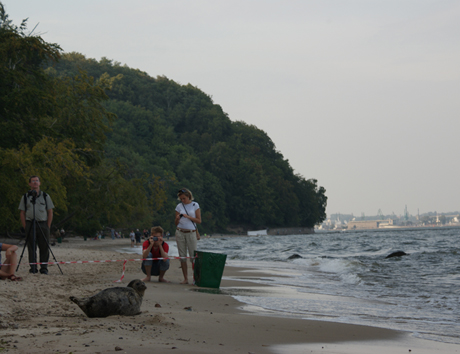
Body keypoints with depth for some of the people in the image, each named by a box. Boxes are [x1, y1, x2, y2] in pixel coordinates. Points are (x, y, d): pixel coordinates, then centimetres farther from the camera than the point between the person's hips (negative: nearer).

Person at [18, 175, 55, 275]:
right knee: (31, 248, 0)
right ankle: (33, 268, 6)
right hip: (30, 223, 0)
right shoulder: (25, 197, 8)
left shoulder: (45, 196, 9)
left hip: (43, 223, 0)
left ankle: (44, 268, 6)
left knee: (44, 248, -1)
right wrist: (25, 227, -1)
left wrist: (48, 226, -1)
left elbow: (50, 212, 8)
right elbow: (22, 213, 8)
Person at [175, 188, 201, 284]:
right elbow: (176, 223, 12)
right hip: (180, 232, 3)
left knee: (193, 256, -5)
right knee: (182, 256, 1)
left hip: (191, 233, -3)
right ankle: (185, 279, 5)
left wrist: (188, 217, -12)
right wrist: (177, 218, -10)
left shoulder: (195, 205, 2)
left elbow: (199, 221, -2)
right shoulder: (179, 206, 8)